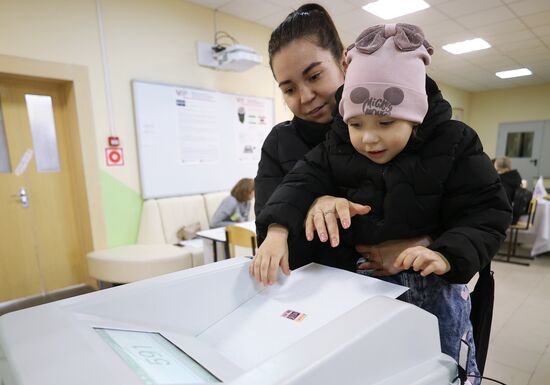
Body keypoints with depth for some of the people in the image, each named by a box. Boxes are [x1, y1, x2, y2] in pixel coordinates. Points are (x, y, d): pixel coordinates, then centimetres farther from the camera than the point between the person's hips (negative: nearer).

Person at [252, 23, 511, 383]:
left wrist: (446, 256, -30)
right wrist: (277, 231, -31)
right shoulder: (337, 147, -7)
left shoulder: (454, 146, -13)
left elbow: (486, 213, -12)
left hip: (431, 284, -2)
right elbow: (304, 181, -14)